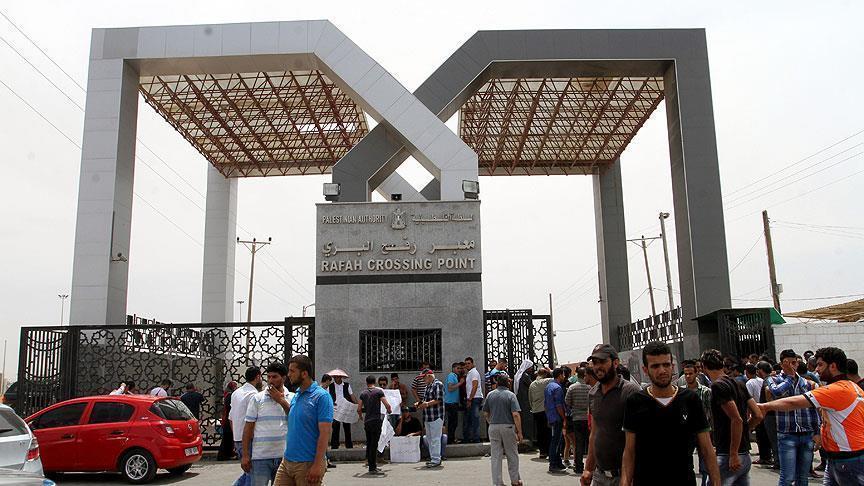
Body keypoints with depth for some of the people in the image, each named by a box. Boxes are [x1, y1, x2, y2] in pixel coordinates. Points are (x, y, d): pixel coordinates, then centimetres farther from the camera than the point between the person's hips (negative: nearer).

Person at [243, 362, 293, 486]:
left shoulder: (292, 398, 4)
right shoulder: (257, 398, 1)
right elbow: (248, 427, 1)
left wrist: (282, 401, -14)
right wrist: (245, 455, -3)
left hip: (284, 456, 2)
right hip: (261, 457, -1)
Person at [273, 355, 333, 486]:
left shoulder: (321, 396, -12)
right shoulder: (295, 396, 12)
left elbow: (325, 433, -17)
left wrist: (317, 465, -20)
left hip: (308, 464, -7)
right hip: (286, 461, 7)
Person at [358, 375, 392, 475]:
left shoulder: (363, 393, 7)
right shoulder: (379, 391, -5)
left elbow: (359, 409, 7)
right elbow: (387, 405, -11)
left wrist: (361, 417, 27)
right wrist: (389, 411, 11)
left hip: (367, 421, 5)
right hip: (376, 420, -5)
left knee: (369, 443, 15)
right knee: (374, 444, -4)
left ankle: (370, 463, 22)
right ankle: (373, 468, -4)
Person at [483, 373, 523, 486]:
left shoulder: (490, 394, 4)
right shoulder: (511, 395, -6)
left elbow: (486, 413, 9)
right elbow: (515, 415, -13)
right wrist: (519, 432, -9)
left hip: (493, 427, 3)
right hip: (508, 427, -3)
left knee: (495, 456, 6)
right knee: (512, 455, 12)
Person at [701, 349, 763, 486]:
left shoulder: (717, 386, -14)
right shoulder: (738, 383, 12)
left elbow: (737, 420, -21)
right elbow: (758, 416, 11)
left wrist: (733, 455, -17)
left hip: (727, 456, -9)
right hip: (745, 455, 9)